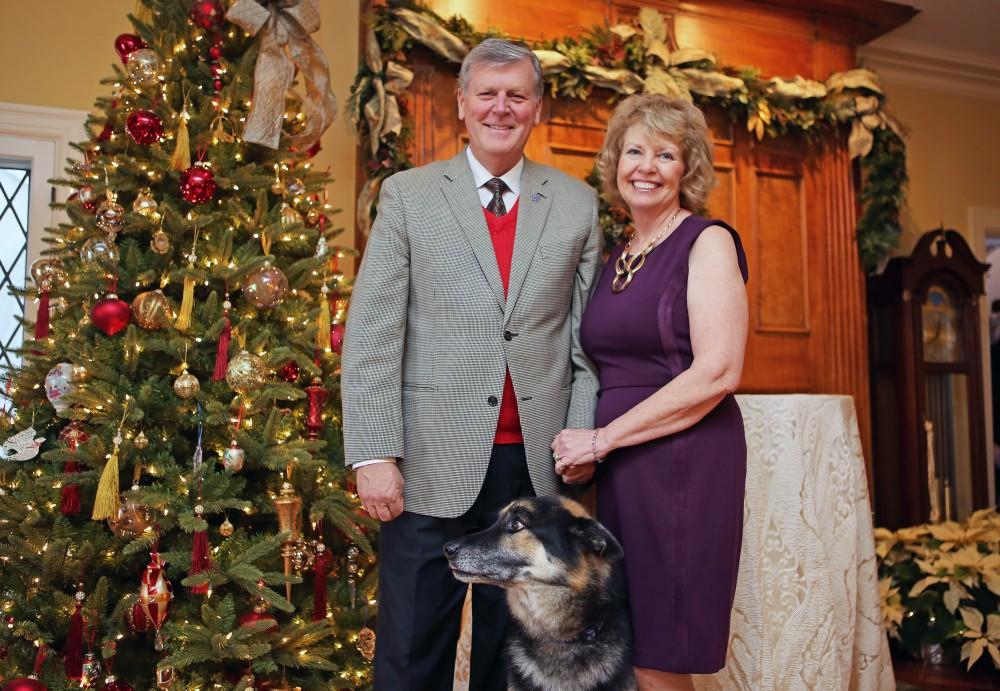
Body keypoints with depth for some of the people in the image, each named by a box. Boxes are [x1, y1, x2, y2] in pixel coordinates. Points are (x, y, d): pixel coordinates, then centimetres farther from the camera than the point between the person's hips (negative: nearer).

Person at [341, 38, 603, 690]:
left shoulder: (578, 204, 8)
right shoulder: (407, 194, 4)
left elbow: (586, 337, 7)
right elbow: (371, 333, -2)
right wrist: (374, 454, -8)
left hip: (536, 465, 2)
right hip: (430, 465, -1)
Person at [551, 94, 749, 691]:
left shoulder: (707, 242, -6)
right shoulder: (617, 259, 15)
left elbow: (718, 373, -16)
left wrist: (602, 438, -14)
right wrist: (586, 448, 2)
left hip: (684, 461, -7)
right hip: (620, 470, 7)